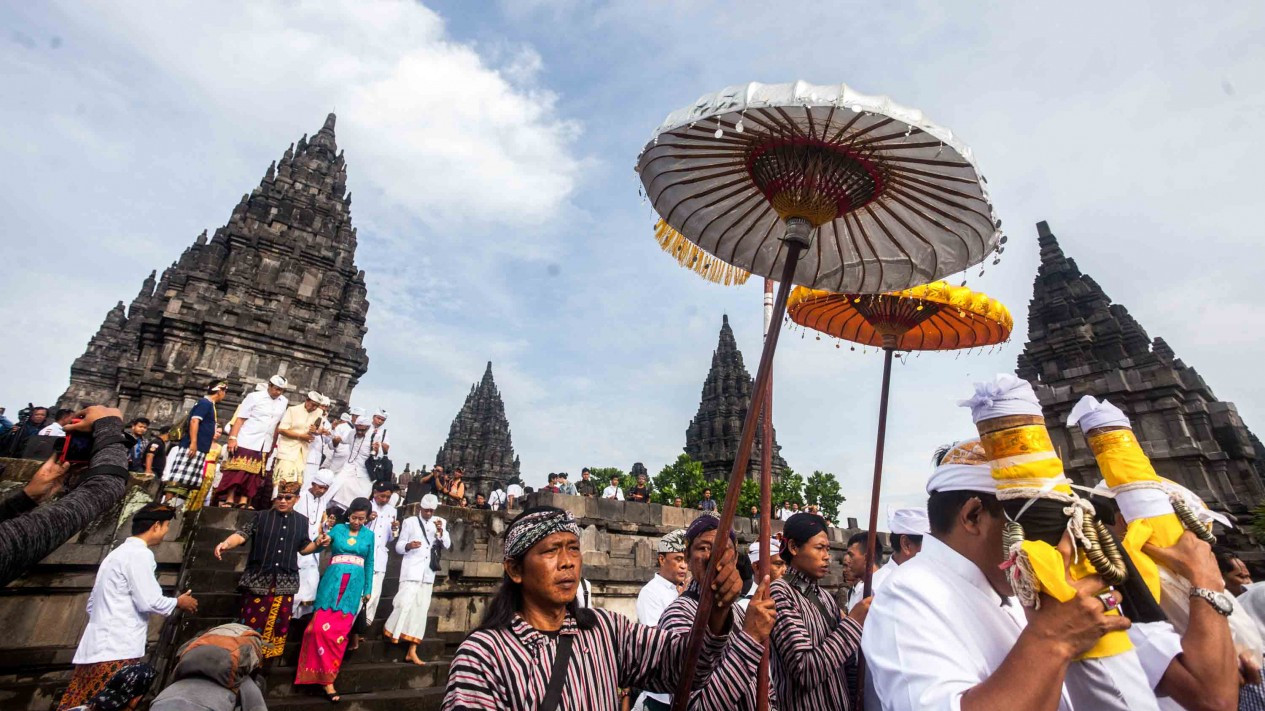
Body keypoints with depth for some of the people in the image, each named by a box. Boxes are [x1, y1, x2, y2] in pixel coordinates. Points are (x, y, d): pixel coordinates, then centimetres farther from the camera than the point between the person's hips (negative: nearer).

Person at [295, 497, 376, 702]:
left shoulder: (369, 536, 10)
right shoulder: (338, 529, 7)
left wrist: (368, 589, 11)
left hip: (354, 584, 1)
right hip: (333, 581, 0)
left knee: (340, 631, -1)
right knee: (321, 626, -8)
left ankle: (327, 676, 12)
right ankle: (326, 677, 8)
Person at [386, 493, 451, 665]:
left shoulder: (440, 522, 7)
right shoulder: (410, 522, 1)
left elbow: (447, 545, 0)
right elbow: (398, 547, 2)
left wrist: (440, 531, -17)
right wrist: (408, 545, -19)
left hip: (428, 573, 3)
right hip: (411, 571, -3)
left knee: (421, 610, 4)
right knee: (405, 603, -14)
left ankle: (412, 651, 10)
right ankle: (392, 633, 14)